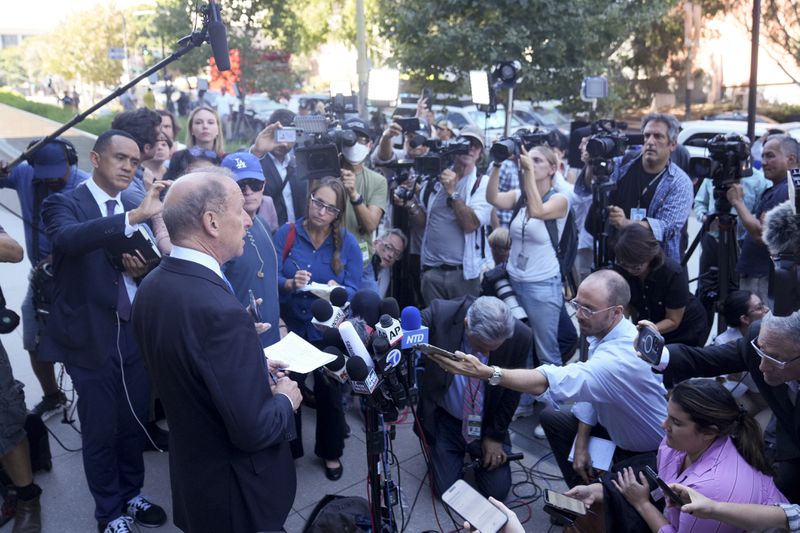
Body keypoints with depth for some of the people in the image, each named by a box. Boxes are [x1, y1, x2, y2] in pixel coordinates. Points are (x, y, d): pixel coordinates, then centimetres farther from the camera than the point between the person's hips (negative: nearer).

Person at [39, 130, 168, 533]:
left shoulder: (133, 210, 9)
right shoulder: (64, 204, -9)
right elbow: (68, 238, -33)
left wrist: (142, 270, -9)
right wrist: (134, 217, -43)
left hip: (135, 332, 5)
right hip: (92, 337, -5)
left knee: (134, 424, 16)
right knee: (100, 431, 8)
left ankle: (131, 495, 36)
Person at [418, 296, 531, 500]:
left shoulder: (520, 336, -23)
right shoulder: (439, 314, -28)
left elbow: (512, 389, -9)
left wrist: (496, 435, -2)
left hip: (488, 422, 1)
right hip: (444, 420, -1)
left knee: (497, 491, -1)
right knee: (446, 490, -4)